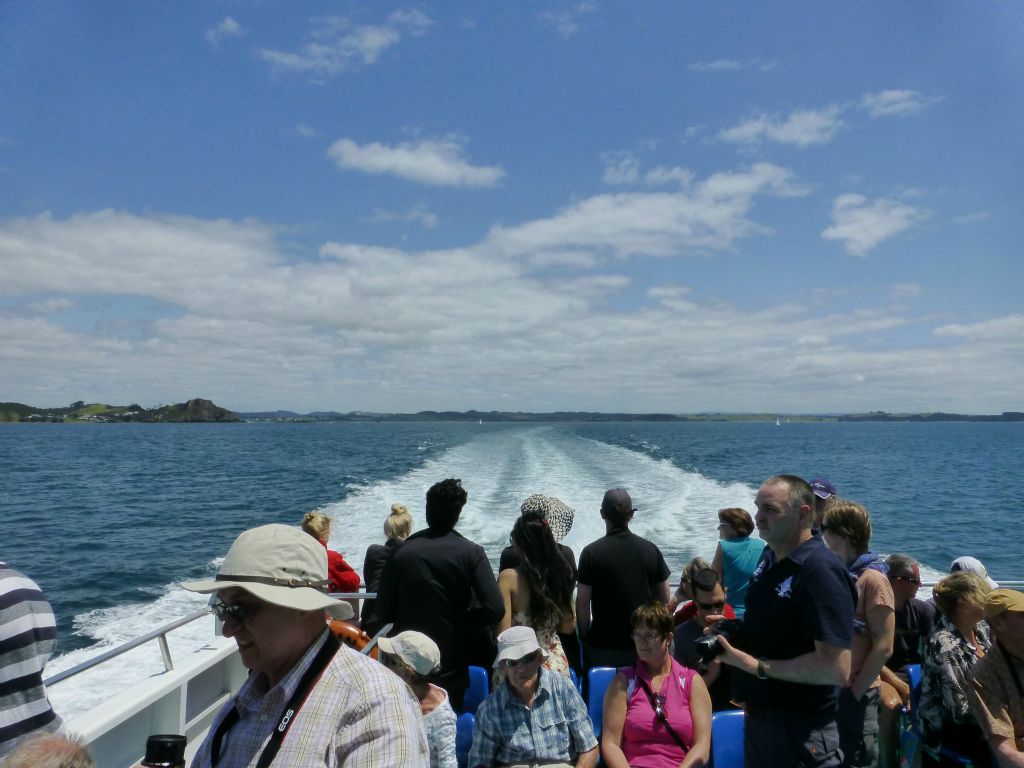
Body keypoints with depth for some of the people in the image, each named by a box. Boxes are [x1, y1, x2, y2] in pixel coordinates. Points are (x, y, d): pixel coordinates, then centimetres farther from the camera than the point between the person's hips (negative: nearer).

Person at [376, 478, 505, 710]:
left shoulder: (402, 552, -9)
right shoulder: (471, 553, -13)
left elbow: (383, 613, -3)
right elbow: (495, 609, -20)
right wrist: (465, 624, -2)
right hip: (452, 664, -1)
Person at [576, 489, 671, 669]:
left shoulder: (591, 553, -10)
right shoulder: (651, 550, -1)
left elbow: (582, 603, -9)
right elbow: (664, 599, 5)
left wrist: (585, 637, 3)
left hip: (603, 647, -3)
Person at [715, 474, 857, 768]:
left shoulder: (820, 570, -23)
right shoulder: (770, 554, 4)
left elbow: (837, 669, -28)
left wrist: (756, 666, -24)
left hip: (799, 731, -8)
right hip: (757, 717, 8)